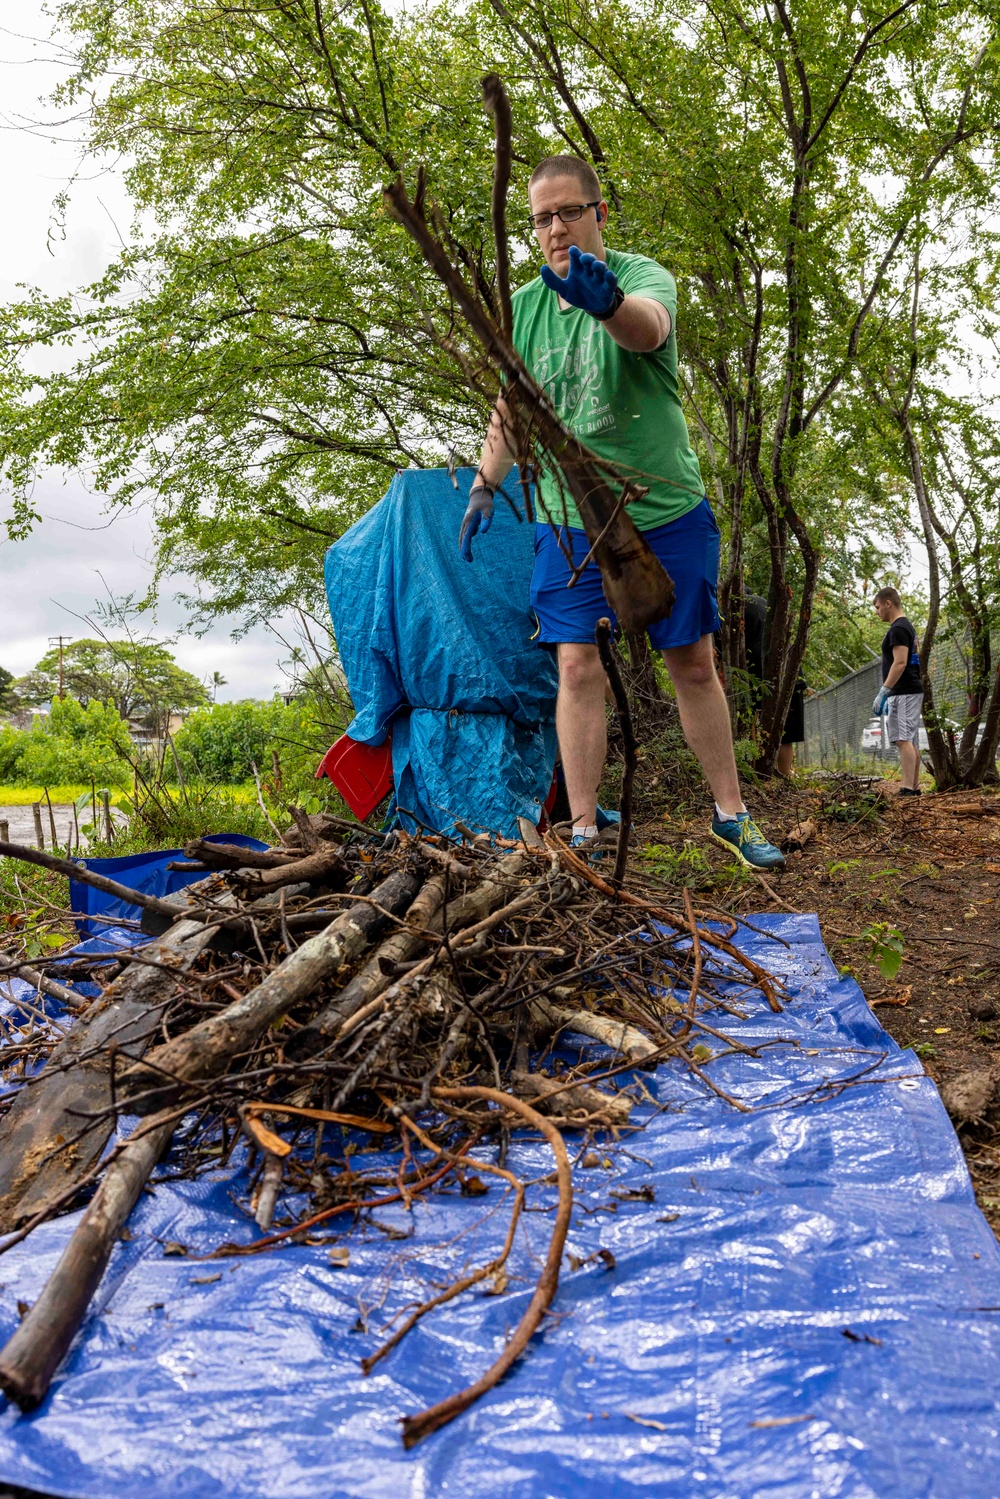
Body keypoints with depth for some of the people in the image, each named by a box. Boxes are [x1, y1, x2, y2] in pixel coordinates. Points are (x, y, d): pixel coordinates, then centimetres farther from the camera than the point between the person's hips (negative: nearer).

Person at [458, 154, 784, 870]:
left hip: (669, 512, -2)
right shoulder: (523, 307, 5)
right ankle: (585, 830, 2)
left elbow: (648, 327, -34)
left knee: (693, 664, 5)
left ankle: (731, 813, 19)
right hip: (570, 521, 2)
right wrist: (485, 484, 6)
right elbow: (510, 408, 17)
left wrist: (606, 300, -55)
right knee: (578, 668, -6)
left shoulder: (642, 275, -8)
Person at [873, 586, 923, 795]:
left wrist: (883, 692, -23)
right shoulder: (906, 626, 20)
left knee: (904, 740, -15)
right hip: (910, 692, 11)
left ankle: (907, 789, -19)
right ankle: (915, 787, 14)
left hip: (903, 693, -11)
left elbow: (900, 663, -22)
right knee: (912, 742, 11)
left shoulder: (898, 629, -13)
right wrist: (888, 694, 24)